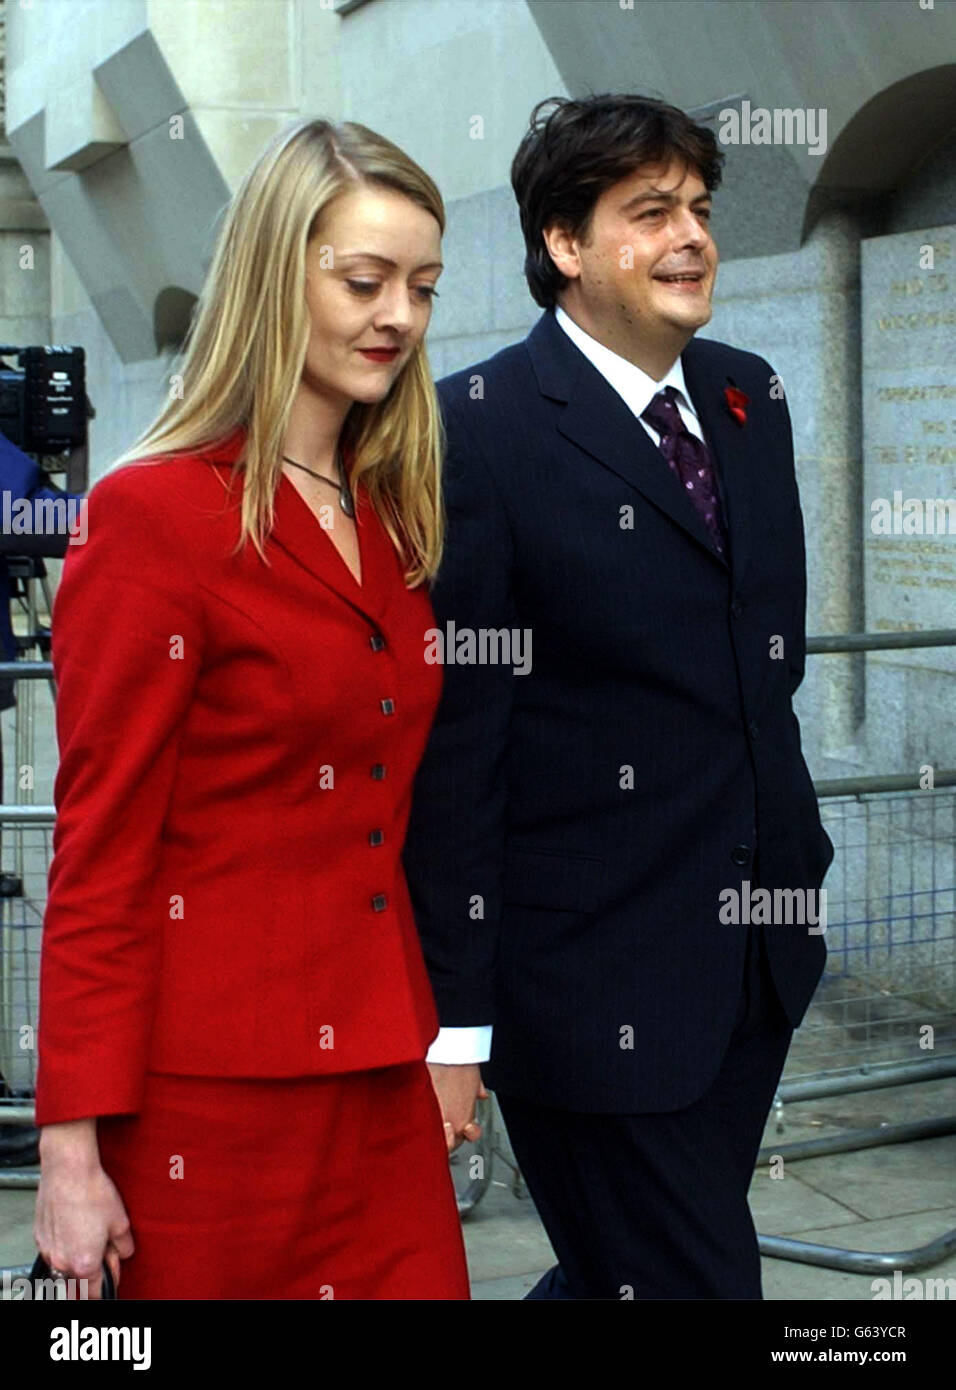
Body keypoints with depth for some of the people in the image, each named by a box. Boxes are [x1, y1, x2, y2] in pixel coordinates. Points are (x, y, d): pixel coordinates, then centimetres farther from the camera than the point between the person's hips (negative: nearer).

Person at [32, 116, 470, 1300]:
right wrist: (73, 1147, -12)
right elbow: (100, 848, -12)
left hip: (378, 1081, 7)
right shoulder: (151, 513, -11)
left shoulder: (390, 522, 11)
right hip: (214, 1097, -6)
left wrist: (439, 1034, 11)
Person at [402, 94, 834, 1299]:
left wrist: (792, 856, 15)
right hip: (594, 973, -7)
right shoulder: (479, 430, -15)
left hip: (757, 946, 7)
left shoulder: (749, 396, 8)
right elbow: (453, 741, -16)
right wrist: (452, 1017, -15)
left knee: (621, 1267, 21)